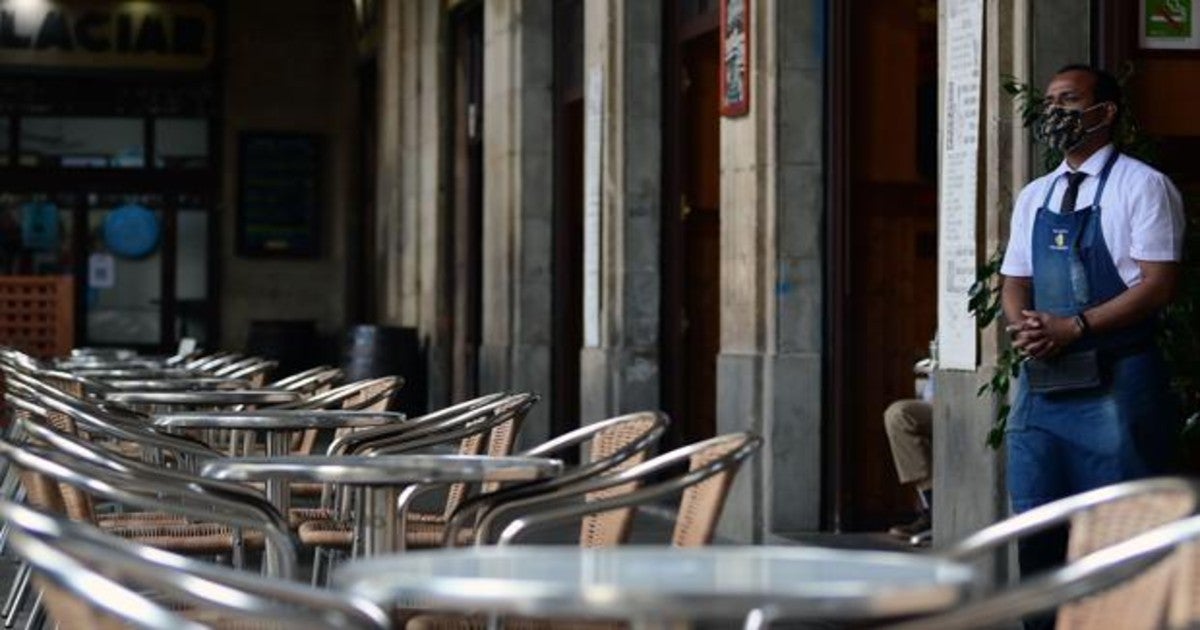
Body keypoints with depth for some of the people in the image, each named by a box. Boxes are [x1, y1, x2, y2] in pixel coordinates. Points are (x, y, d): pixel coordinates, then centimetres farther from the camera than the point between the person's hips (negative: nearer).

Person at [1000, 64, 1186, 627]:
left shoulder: (1142, 186, -3)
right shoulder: (1034, 197, 17)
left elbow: (1157, 285, -11)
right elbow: (1013, 283, 19)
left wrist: (1073, 327, -18)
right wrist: (1023, 325, -5)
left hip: (1114, 384, -6)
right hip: (1042, 380, 6)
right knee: (1035, 527, 6)